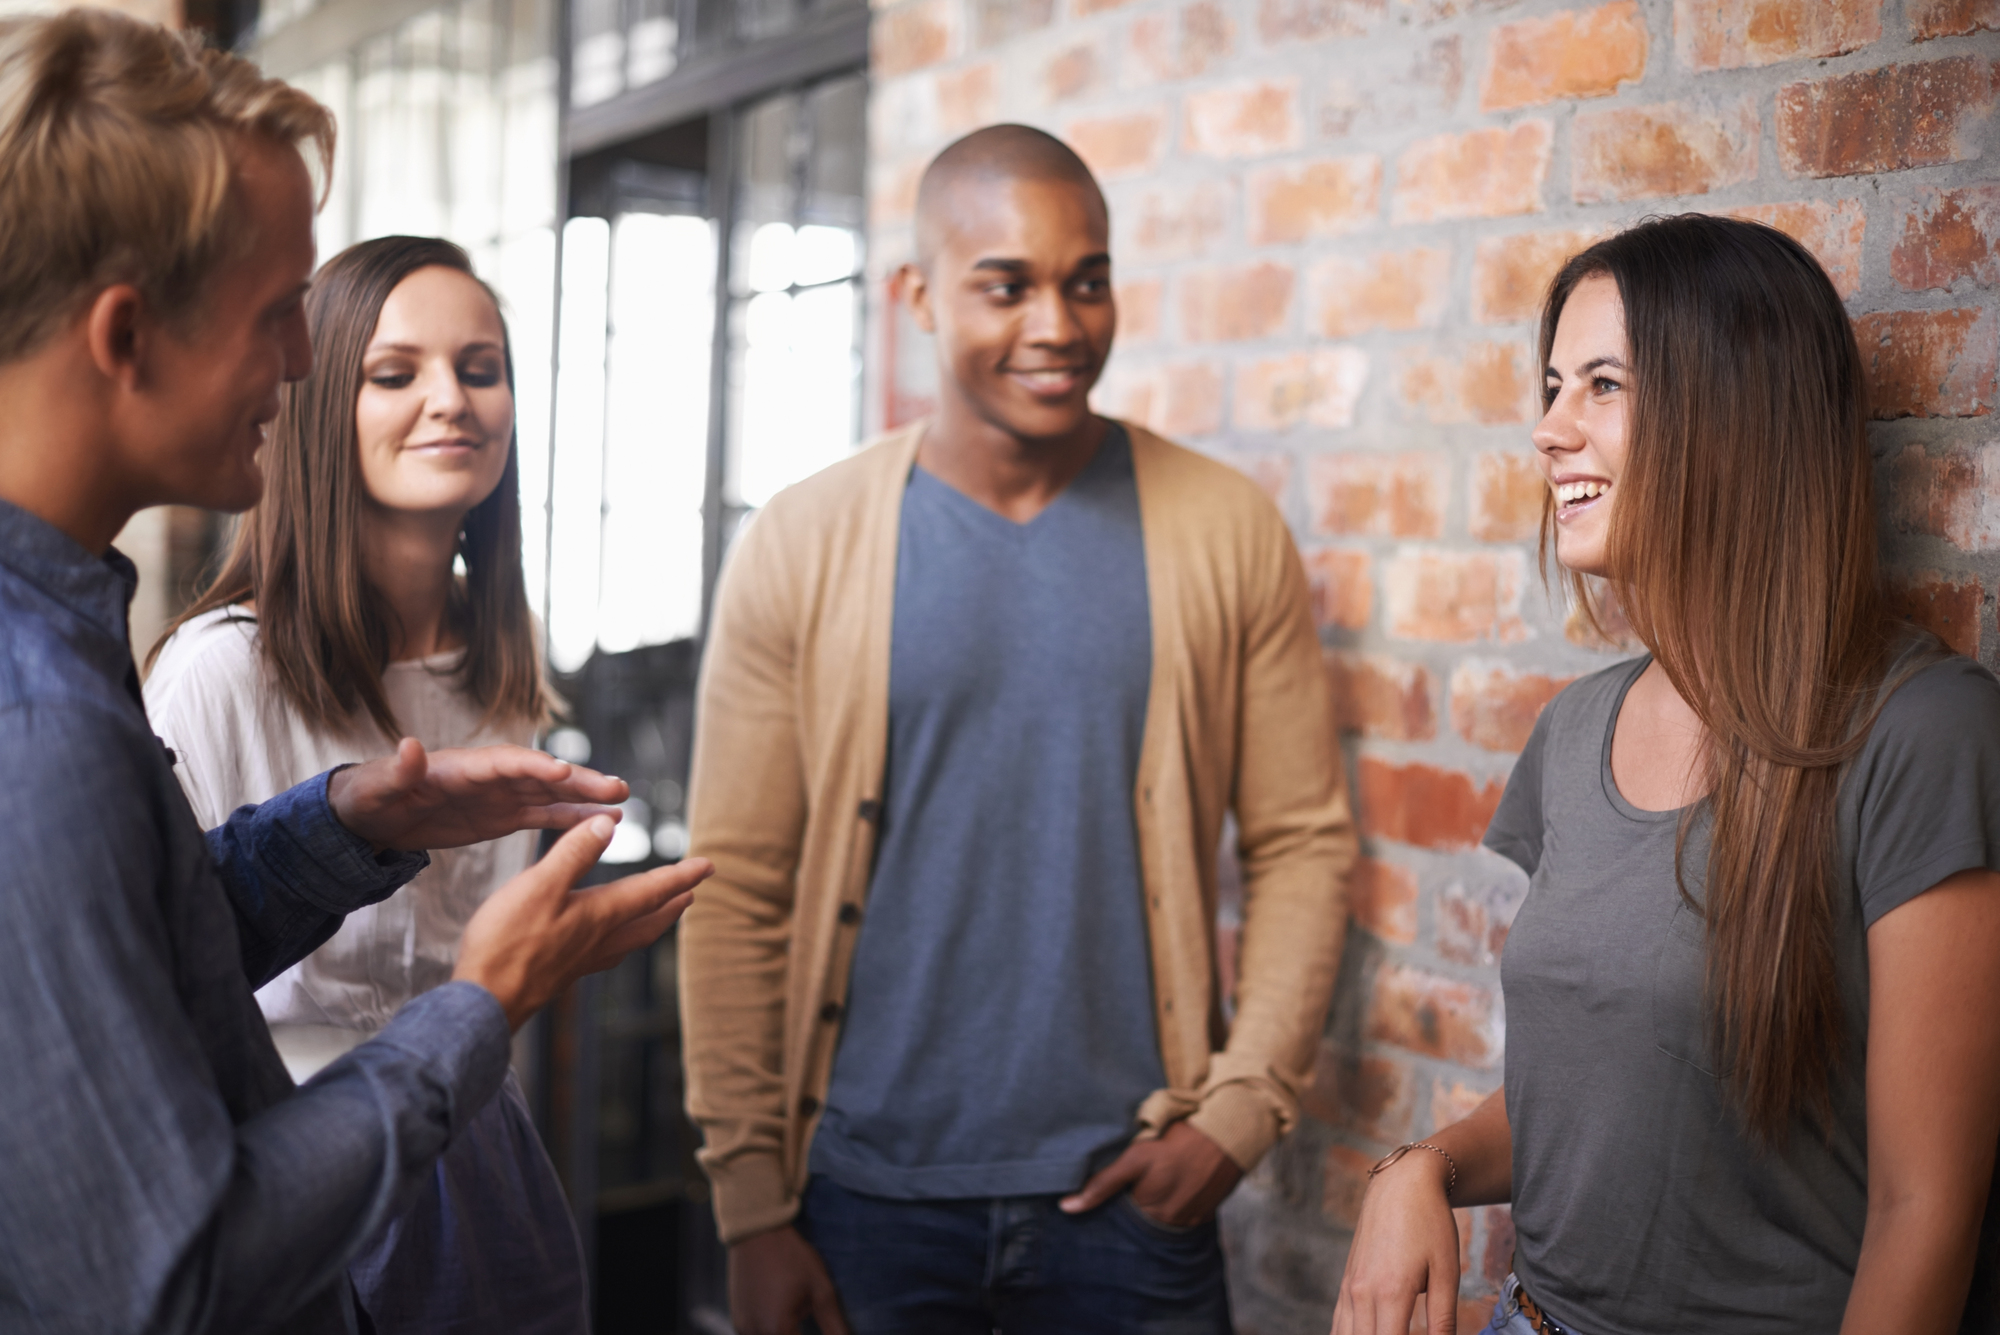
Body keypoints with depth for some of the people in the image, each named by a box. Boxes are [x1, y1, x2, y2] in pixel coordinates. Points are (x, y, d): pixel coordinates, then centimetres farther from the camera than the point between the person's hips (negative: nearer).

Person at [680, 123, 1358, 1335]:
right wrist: (751, 1200, -4)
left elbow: (1304, 842, 3)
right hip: (869, 1195, 0)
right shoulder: (801, 548, -3)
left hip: (1132, 1191, 0)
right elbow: (738, 886, -2)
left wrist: (1242, 1105, -7)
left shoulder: (1228, 532, 0)